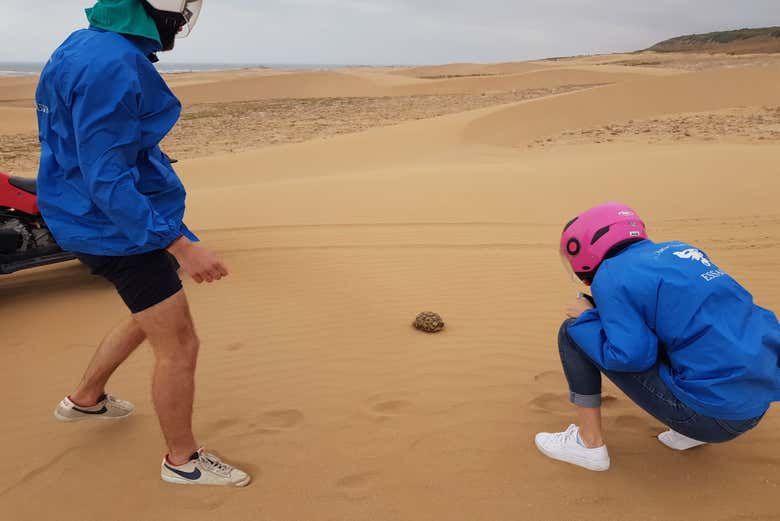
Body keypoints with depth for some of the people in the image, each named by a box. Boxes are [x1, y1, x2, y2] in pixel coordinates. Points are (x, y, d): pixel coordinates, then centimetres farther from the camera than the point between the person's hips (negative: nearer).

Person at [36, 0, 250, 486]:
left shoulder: (87, 46, 6)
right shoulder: (112, 67, -25)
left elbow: (85, 146, 16)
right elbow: (107, 180, -27)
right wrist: (182, 246, -29)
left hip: (101, 221, 10)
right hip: (121, 228, -10)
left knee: (150, 317, 28)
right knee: (179, 346, 1)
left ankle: (85, 399, 47)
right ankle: (183, 459, 20)